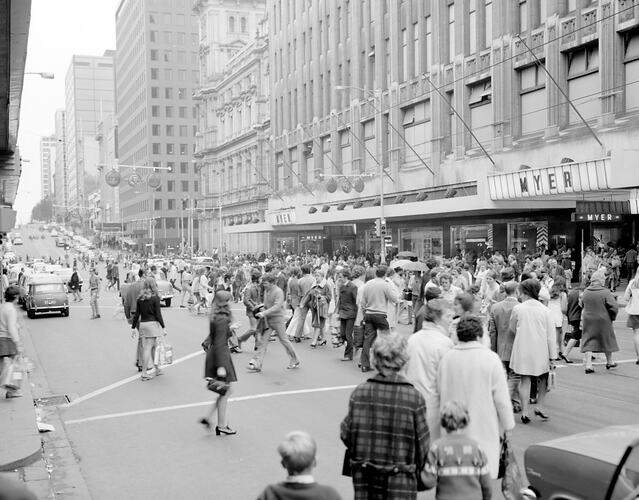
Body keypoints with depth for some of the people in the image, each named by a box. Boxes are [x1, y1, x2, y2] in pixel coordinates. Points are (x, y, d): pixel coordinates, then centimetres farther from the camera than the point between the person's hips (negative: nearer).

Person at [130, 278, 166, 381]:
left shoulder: (140, 298, 6)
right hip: (152, 324, -5)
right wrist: (163, 327, -4)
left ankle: (157, 369, 23)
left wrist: (133, 327, 13)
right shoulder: (155, 298, -8)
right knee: (148, 348, -2)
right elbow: (158, 314, -10)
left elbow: (136, 314, 7)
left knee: (154, 346, 15)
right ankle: (144, 373, -1)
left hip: (142, 324, 5)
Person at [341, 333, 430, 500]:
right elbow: (421, 442, -7)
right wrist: (417, 468, 10)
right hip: (399, 480, -2)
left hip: (364, 477, 3)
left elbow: (346, 434, -2)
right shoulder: (415, 398, -13)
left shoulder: (359, 392, -7)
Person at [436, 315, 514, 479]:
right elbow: (501, 397, -9)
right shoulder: (490, 358, -13)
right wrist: (508, 424, 5)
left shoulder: (447, 358, -1)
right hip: (483, 428, -4)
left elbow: (440, 394, 9)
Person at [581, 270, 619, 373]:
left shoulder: (586, 291, -1)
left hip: (588, 320, 3)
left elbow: (582, 304, 11)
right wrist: (612, 317, 0)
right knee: (607, 341, 17)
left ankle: (588, 364, -6)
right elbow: (614, 307, -17)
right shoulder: (606, 292, -15)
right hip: (603, 320, -3)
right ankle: (609, 362, 32)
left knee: (588, 342, 5)